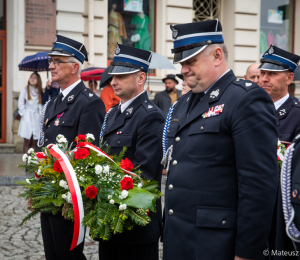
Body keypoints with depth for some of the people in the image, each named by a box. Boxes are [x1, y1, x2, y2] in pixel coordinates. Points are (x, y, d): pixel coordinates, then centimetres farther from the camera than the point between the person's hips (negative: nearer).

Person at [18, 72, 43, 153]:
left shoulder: (39, 92, 11)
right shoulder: (25, 90, 3)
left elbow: (41, 106, 8)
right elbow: (20, 104, 1)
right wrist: (24, 114, -6)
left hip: (36, 118, 3)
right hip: (27, 118, -3)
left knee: (34, 143, 2)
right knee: (27, 142, -4)